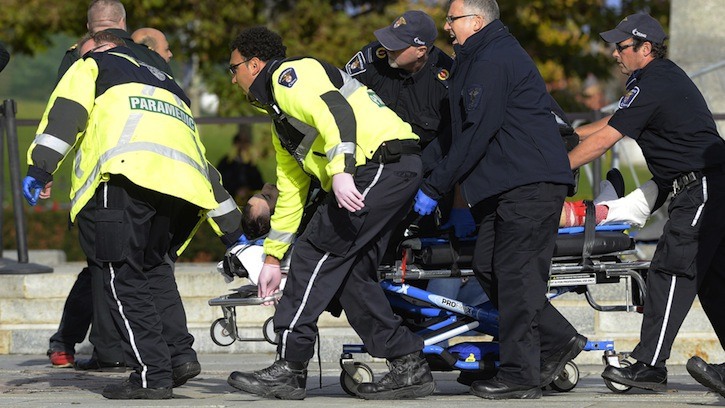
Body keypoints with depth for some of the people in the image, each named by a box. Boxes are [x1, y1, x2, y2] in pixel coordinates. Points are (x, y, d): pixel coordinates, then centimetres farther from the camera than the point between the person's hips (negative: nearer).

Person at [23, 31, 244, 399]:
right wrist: (232, 232, 40)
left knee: (121, 275, -2)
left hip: (125, 175, -6)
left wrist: (41, 167, -6)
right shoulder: (169, 86, 40)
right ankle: (179, 354, 9)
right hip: (183, 182, 6)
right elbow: (205, 166, 38)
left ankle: (152, 375, -7)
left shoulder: (92, 66, 25)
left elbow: (67, 110, 3)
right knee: (153, 266, 22)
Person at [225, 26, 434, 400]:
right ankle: (409, 367, 9)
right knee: (350, 272, 9)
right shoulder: (281, 124, 31)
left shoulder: (290, 75, 0)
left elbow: (335, 112, -20)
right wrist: (272, 258, 33)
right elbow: (290, 193, 34)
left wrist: (340, 172, -31)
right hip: (397, 173, 10)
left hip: (383, 163, -10)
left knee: (316, 253, -9)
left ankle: (289, 369, -9)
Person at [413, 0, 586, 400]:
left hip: (531, 185, -10)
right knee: (487, 266, 6)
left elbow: (475, 135, -17)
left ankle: (519, 374, -8)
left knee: (515, 273, -10)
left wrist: (433, 187, -13)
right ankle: (557, 340, 12)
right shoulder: (479, 61, 22)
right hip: (507, 185, 10)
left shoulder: (494, 62, -13)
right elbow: (461, 132, 26)